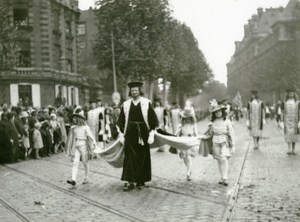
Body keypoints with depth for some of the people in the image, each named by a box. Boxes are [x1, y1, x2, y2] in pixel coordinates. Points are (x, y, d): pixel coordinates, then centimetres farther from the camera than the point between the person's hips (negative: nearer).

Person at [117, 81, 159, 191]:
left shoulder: (146, 103, -2)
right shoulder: (126, 104, 4)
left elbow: (153, 120, -2)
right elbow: (121, 121, 10)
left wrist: (151, 134, -9)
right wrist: (121, 134, 4)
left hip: (143, 133, -1)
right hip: (130, 133, 1)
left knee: (143, 157, 5)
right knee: (129, 157, -4)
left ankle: (141, 181, 15)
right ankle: (130, 181, -3)